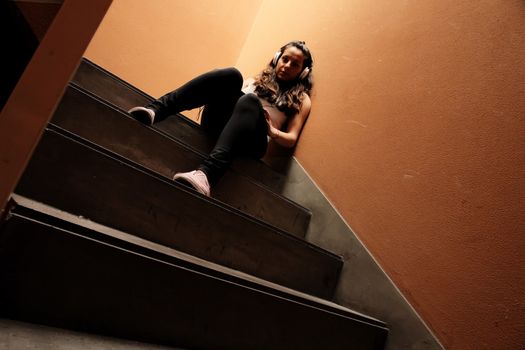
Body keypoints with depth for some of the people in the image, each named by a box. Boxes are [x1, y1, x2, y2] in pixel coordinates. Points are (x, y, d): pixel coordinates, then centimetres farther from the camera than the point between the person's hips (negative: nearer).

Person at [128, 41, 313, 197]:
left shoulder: (301, 99, 21)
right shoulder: (255, 80, 30)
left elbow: (292, 139, 10)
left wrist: (271, 131, -10)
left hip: (252, 140, -2)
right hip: (220, 122, 3)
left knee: (250, 101, -36)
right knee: (231, 75, -23)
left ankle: (207, 172, -59)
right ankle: (155, 110, -36)